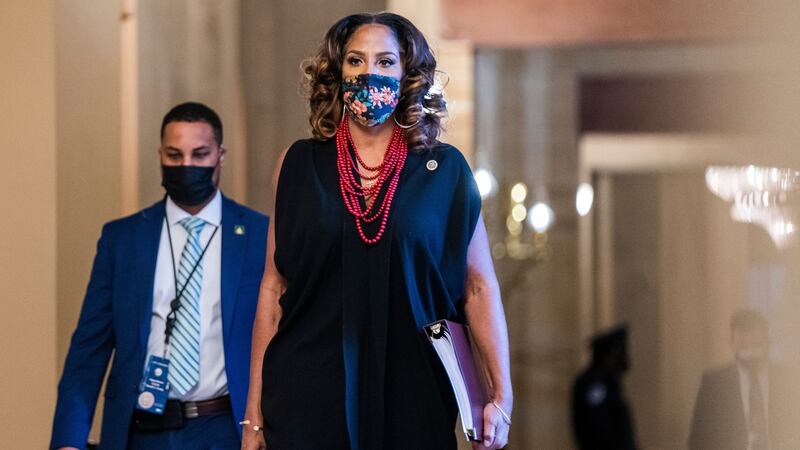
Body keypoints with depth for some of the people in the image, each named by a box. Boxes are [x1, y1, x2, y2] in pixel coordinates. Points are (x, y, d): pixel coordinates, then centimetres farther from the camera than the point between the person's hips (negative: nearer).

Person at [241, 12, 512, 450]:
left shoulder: (445, 170, 2)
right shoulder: (299, 165, 3)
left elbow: (479, 287, 2)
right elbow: (274, 286, 4)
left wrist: (502, 396, -6)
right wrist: (254, 412, 2)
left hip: (413, 399, 0)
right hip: (308, 398, 0)